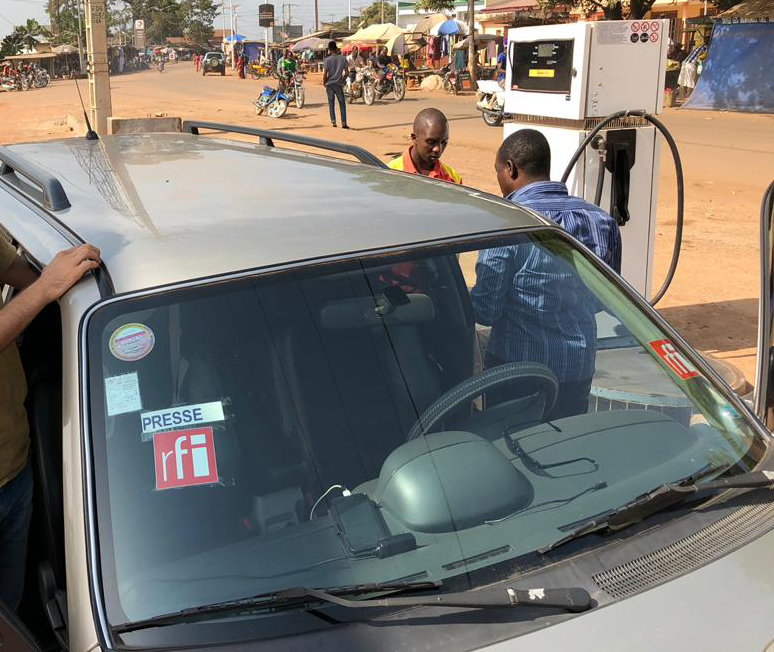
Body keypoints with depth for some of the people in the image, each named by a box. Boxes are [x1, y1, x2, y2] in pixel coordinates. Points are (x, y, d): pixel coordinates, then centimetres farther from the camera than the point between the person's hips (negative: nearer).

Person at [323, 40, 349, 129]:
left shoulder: (328, 59, -7)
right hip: (339, 84, 1)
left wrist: (324, 83, 5)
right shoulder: (343, 58, 0)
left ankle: (333, 121, 5)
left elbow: (325, 73, -10)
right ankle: (344, 123, 0)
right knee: (342, 103, 7)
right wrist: (342, 80, 13)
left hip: (329, 84, -1)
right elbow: (347, 72, -1)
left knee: (331, 103, 10)